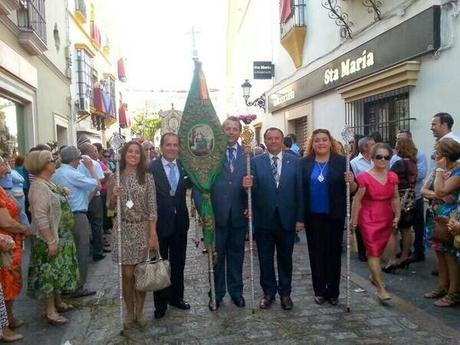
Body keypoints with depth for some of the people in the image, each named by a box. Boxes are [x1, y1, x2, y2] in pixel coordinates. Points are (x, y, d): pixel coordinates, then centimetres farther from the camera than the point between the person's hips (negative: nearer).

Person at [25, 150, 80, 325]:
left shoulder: (49, 182, 8)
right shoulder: (38, 186, -21)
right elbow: (40, 218, -25)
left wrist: (62, 193, 4)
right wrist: (51, 241, -25)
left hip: (62, 236, 10)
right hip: (50, 239, -10)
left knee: (58, 271, 19)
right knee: (50, 273, 1)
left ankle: (57, 302, 33)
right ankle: (49, 311, 13)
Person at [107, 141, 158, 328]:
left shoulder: (147, 178, -2)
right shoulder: (115, 178, 2)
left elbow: (152, 208, -4)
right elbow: (110, 207, 8)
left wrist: (153, 234, -9)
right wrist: (113, 195, -13)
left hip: (143, 229, -1)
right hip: (123, 230, 1)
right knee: (127, 274, 5)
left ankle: (139, 311, 26)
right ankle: (129, 311, 25)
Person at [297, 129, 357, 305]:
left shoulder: (341, 161, -2)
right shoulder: (304, 163, 2)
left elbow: (352, 189, -1)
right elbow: (300, 189, -2)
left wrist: (351, 182, -24)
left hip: (334, 216, -1)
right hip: (313, 216, 1)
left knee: (333, 252, 9)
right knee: (316, 253, 9)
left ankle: (333, 292, 22)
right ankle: (319, 291, 22)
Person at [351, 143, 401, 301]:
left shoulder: (392, 177, 3)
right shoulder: (364, 177, -12)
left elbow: (395, 198, 11)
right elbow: (357, 200, -10)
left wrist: (397, 215, 3)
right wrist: (354, 220, -10)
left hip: (386, 218, 5)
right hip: (369, 218, -5)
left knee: (379, 250, 16)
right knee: (373, 252, -5)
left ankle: (373, 275, 38)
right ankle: (381, 288, -2)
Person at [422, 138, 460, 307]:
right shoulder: (439, 170, 10)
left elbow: (440, 191, -27)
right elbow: (424, 190, 7)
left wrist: (440, 169, -18)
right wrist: (436, 195, -14)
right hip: (437, 218, 8)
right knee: (440, 253, 14)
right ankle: (442, 286, 25)